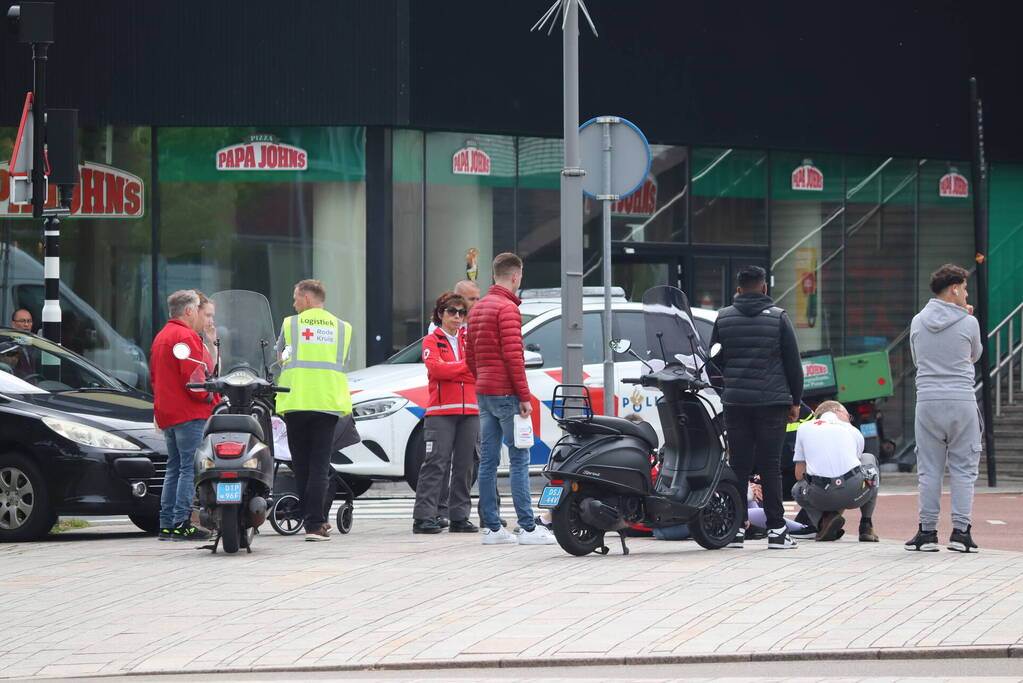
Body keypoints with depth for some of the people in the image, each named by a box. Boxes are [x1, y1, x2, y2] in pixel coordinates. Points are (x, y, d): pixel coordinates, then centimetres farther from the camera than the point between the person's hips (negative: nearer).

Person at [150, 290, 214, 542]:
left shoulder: (161, 337, 22)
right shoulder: (186, 336, -10)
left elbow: (155, 376, 24)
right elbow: (192, 377, -19)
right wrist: (209, 396, -7)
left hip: (167, 414, 10)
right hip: (189, 413, -10)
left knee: (174, 469, 12)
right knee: (190, 469, -11)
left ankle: (166, 524, 11)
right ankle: (182, 523, -16)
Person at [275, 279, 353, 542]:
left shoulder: (290, 324, 4)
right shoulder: (343, 328, 9)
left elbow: (280, 359, 13)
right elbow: (342, 363, 14)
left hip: (296, 402, -1)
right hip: (328, 401, 1)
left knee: (301, 464, 10)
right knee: (320, 464, -3)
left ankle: (312, 518, 17)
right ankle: (315, 523, -13)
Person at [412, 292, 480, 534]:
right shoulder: (432, 341, 6)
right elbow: (435, 368, -12)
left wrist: (450, 371, -7)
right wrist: (466, 367, -6)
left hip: (469, 411, 5)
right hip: (441, 412, -5)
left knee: (464, 466, 5)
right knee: (436, 464, -10)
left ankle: (459, 518, 10)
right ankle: (424, 517, -11)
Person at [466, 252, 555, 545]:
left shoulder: (478, 308, 17)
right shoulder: (508, 308, -12)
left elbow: (470, 356, 21)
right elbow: (513, 356, -18)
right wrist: (524, 397, -16)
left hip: (483, 392, 9)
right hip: (506, 393, -9)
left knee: (488, 461, 7)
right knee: (519, 459, -8)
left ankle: (491, 527, 7)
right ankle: (527, 528, -10)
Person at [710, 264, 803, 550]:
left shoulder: (723, 318, 6)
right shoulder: (778, 318, 0)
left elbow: (714, 362, 12)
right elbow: (793, 363, 3)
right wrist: (795, 401, 10)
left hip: (735, 402, 2)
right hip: (772, 402, -2)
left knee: (739, 465, 5)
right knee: (770, 467, -1)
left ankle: (735, 527, 3)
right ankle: (776, 530, -2)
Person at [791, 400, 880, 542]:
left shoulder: (804, 428, 20)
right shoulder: (854, 431, 22)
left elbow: (799, 474, 20)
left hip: (821, 496, -1)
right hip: (855, 493, 1)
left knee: (798, 489, 38)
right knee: (869, 459, 37)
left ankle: (824, 520, 6)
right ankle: (866, 526, 28)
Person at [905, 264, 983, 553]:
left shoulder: (918, 321, 4)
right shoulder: (968, 323, -4)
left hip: (927, 401, 2)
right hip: (962, 401, -2)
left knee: (929, 469, 7)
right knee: (963, 469, 4)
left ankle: (927, 532, 5)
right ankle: (960, 531, -1)